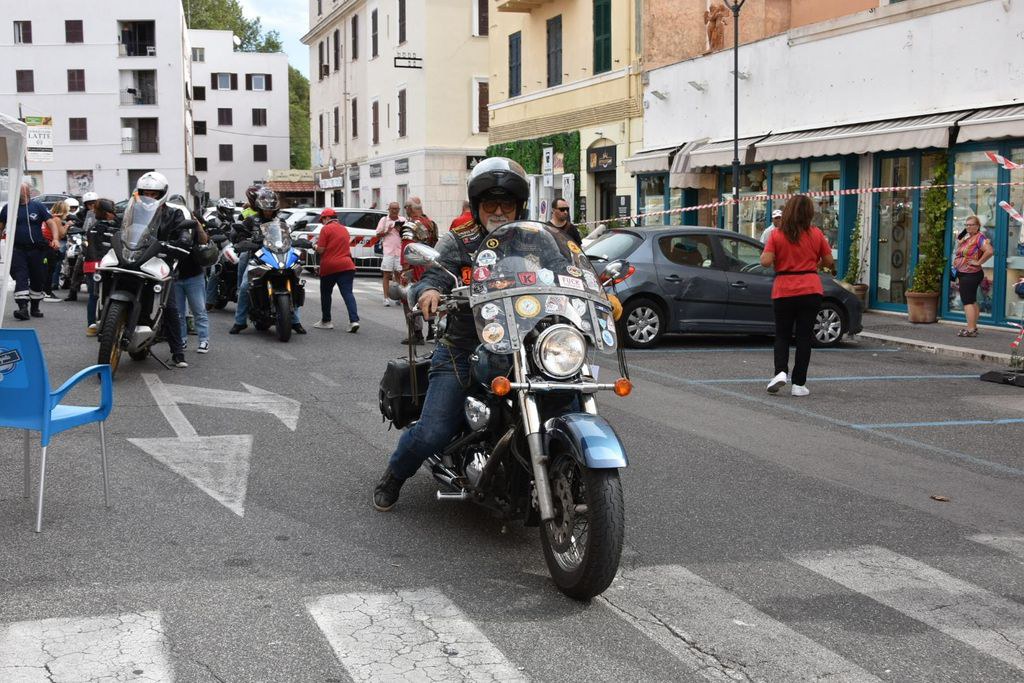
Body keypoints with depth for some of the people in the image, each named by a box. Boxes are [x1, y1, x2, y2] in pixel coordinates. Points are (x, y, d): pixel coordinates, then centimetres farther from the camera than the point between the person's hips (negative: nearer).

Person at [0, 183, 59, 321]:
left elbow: (51, 222, -1)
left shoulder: (37, 206, 4)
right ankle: (23, 308, -19)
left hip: (37, 249, 0)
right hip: (17, 249, 0)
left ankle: (34, 307, 22)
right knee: (20, 278, -12)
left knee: (38, 279, 7)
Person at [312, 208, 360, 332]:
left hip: (329, 266, -4)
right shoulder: (344, 229, 16)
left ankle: (326, 321, 19)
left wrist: (316, 245, 12)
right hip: (346, 265, 4)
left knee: (326, 294, 12)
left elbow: (320, 250, -10)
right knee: (347, 293, -3)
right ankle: (354, 320, -19)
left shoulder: (326, 229, -5)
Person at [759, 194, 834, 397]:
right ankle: (799, 384, 3)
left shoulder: (777, 235, -4)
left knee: (782, 335, 13)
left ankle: (781, 371, -10)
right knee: (804, 337, 6)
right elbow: (828, 262, 6)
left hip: (783, 291, 0)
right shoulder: (816, 234, 0)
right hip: (811, 290, 0)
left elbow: (766, 261, -12)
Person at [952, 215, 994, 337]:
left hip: (970, 275, -10)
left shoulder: (979, 237, -14)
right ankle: (973, 327, 22)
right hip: (963, 274, 10)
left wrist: (979, 262, -21)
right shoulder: (965, 237, 13)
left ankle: (971, 329, -11)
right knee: (972, 301, 14)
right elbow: (958, 253, 28)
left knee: (967, 301, -10)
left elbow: (989, 251, -30)